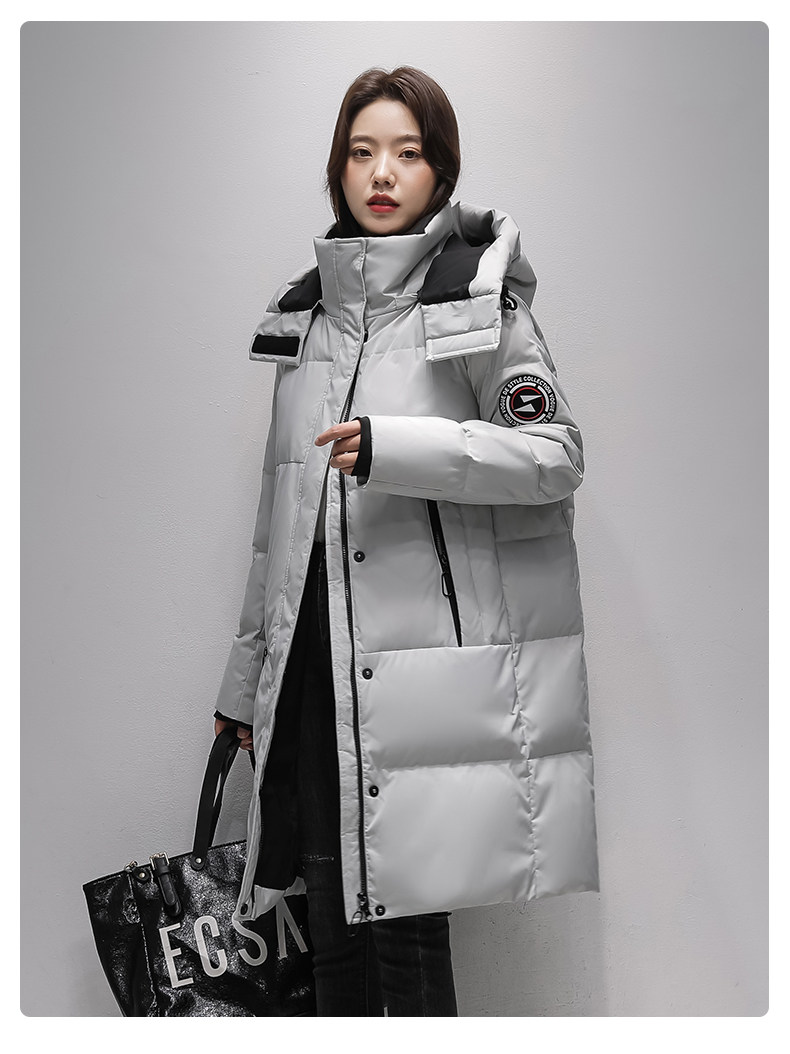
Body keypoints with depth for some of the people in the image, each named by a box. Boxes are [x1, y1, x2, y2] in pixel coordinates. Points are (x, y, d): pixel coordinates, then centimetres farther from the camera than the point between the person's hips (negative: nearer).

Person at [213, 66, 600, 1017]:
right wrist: (246, 673, 17)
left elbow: (556, 457, -7)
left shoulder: (478, 293, 0)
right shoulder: (307, 307, 15)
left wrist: (397, 449, -20)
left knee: (406, 931, 1)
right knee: (331, 931, 12)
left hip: (427, 662, -5)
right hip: (315, 662, 5)